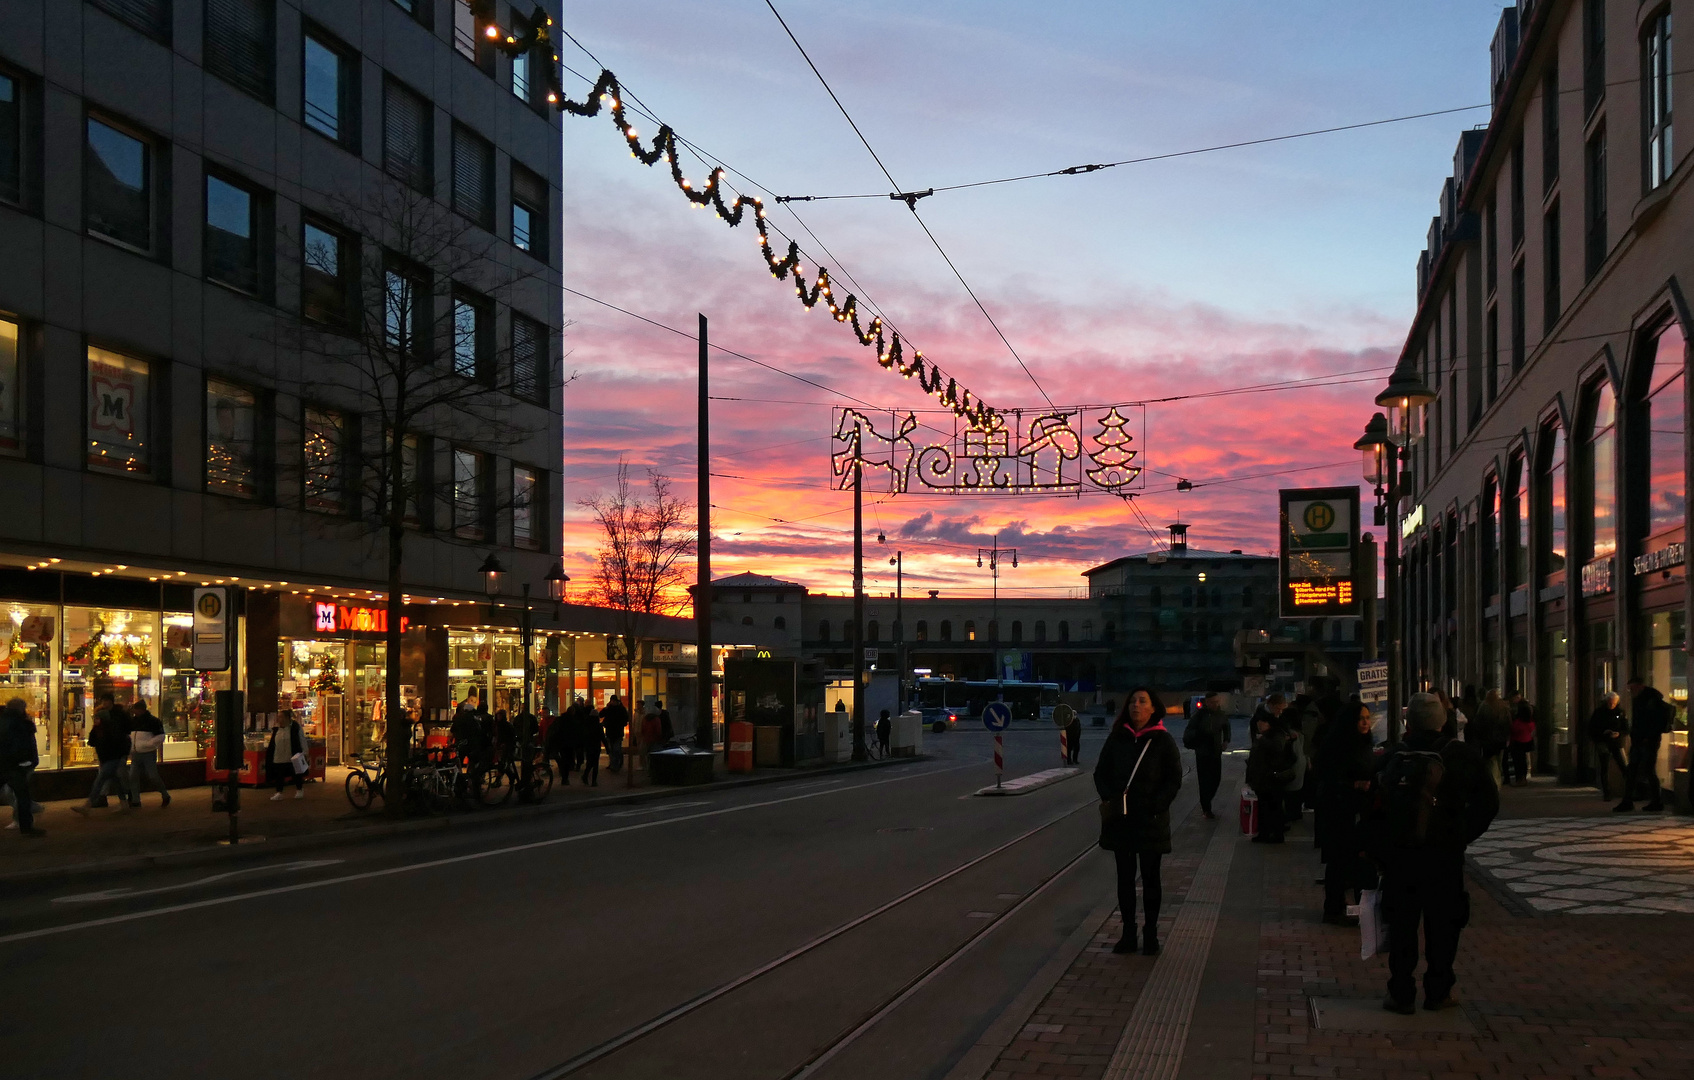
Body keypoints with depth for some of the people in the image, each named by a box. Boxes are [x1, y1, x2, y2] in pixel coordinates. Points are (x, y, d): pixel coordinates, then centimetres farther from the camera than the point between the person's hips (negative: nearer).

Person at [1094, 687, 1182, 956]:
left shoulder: (1163, 741, -4)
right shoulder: (1117, 739, 4)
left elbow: (1174, 779, -2)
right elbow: (1101, 772, 9)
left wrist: (1157, 806, -13)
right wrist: (1108, 799, -5)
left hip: (1150, 820, -3)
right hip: (1120, 819, 3)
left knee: (1150, 878, 6)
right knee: (1125, 876, 8)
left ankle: (1150, 935, 13)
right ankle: (1128, 934, 15)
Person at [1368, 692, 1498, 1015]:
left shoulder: (1393, 758, -1)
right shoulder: (1461, 756, -3)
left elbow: (1374, 808, 0)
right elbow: (1488, 802, 0)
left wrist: (1376, 850, 7)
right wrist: (1463, 836, 6)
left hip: (1398, 855, 1)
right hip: (1444, 855, -1)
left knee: (1401, 926, 9)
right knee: (1442, 925, 10)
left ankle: (1401, 994, 10)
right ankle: (1438, 993, 13)